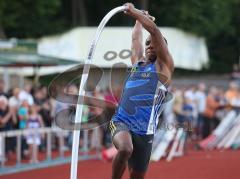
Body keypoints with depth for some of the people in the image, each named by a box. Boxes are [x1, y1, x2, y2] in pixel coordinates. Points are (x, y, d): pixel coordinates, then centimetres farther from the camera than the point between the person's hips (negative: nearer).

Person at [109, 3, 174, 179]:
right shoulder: (138, 62, 19)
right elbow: (136, 37, 31)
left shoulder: (164, 66, 7)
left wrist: (134, 12, 3)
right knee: (125, 149, -33)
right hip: (121, 121, 2)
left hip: (144, 131, -2)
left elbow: (155, 31, -1)